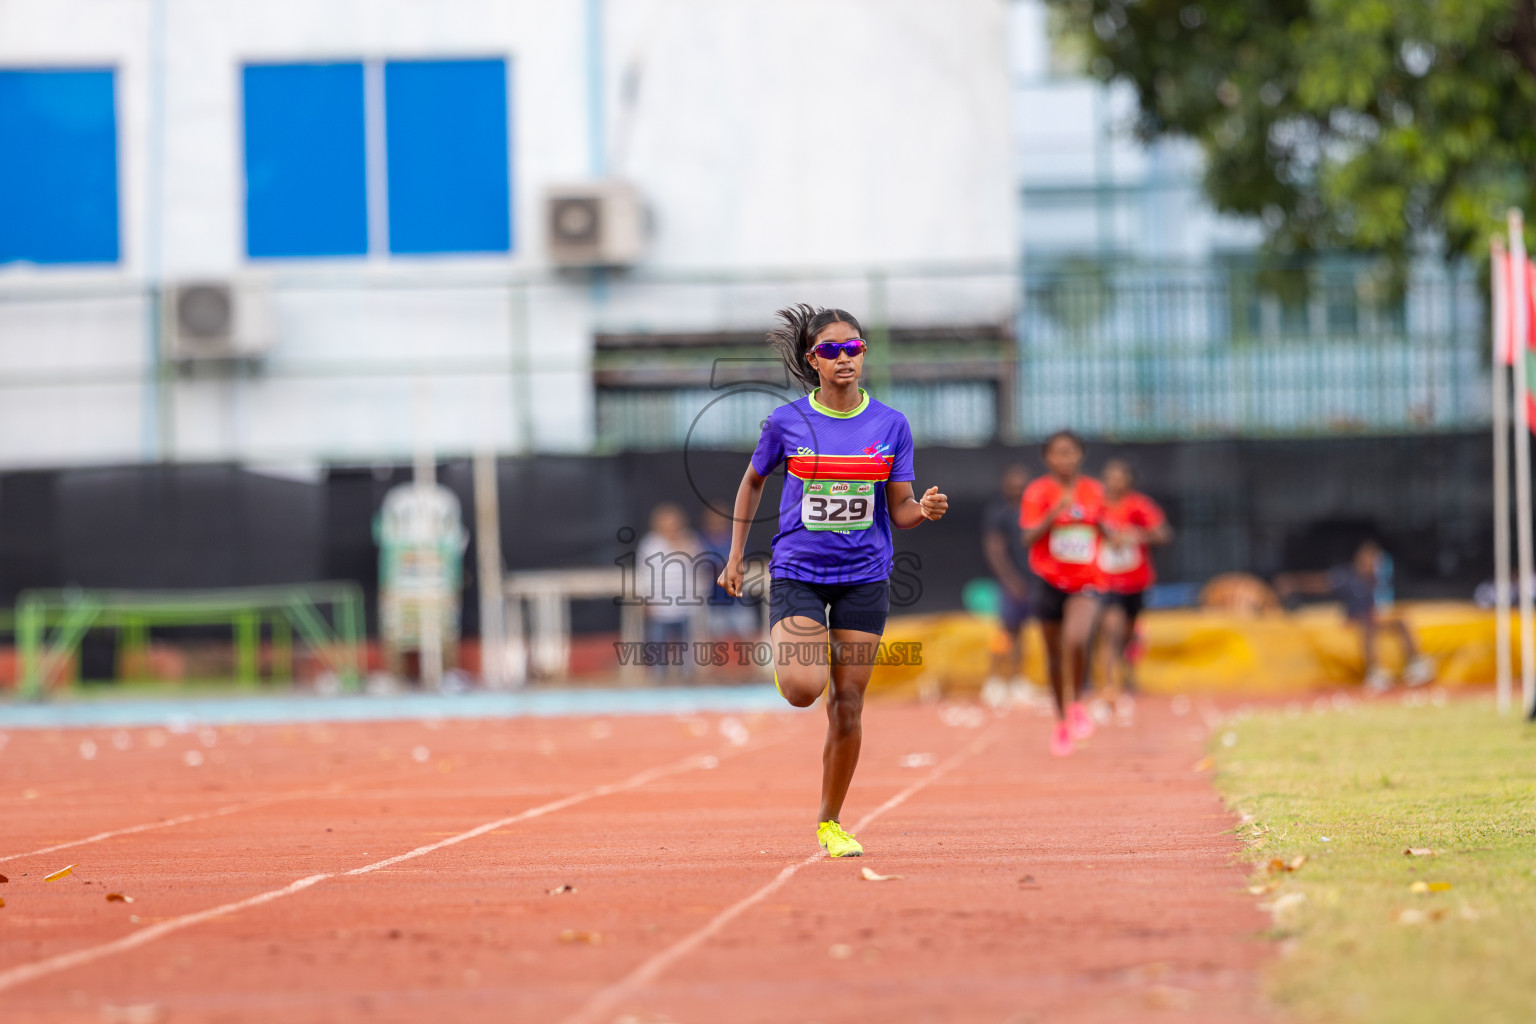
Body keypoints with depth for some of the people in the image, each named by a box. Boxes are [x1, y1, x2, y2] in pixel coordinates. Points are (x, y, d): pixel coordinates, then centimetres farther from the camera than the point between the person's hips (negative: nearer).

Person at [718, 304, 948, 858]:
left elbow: (899, 511, 3)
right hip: (797, 571, -1)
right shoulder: (787, 422, -3)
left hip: (863, 577, 1)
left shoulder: (891, 425, 0)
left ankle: (830, 822, 17)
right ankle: (786, 653, 19)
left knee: (847, 703, 1)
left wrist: (925, 510, -20)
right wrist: (735, 555, 11)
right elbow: (753, 481, 12)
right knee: (804, 689, -20)